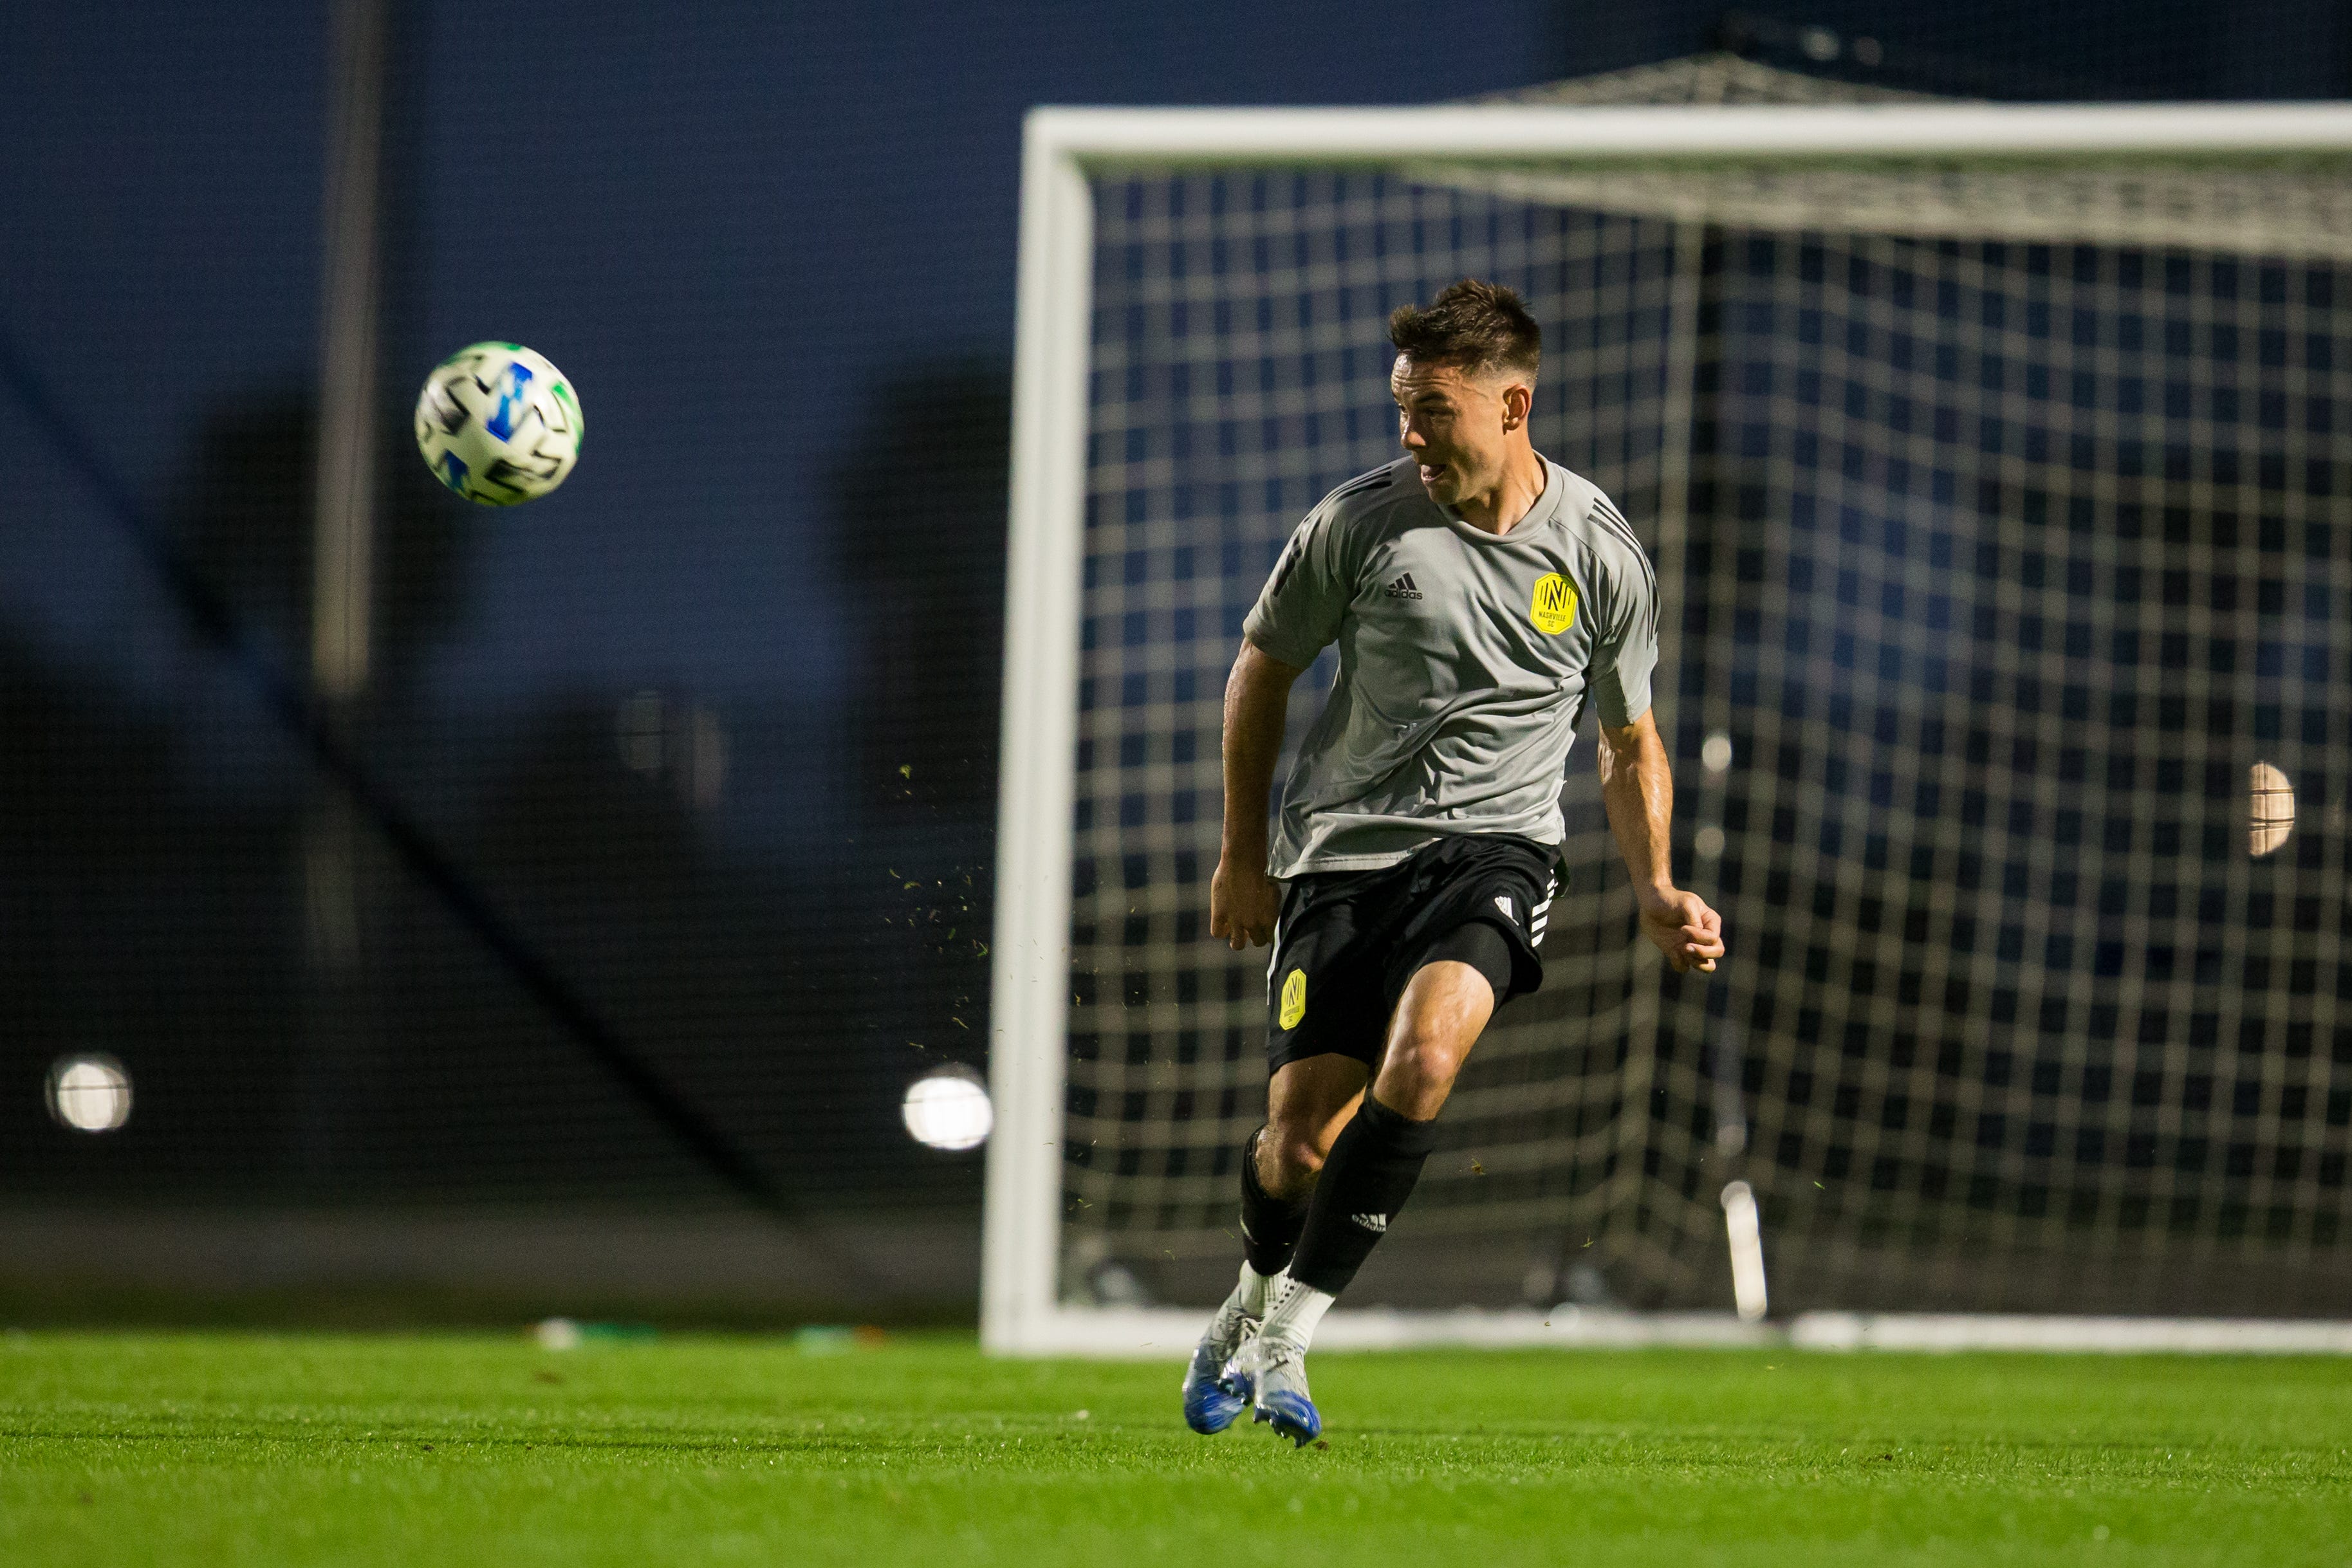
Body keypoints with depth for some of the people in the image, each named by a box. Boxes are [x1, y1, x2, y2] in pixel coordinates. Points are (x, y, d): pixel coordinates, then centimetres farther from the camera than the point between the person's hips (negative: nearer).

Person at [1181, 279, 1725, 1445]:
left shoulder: (1602, 558, -2)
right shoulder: (1359, 521, -5)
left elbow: (1630, 745, 13)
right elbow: (1262, 665, 10)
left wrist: (1655, 894, 0)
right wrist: (1241, 854, 12)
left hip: (1494, 846, 0)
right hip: (1345, 846, 0)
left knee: (1424, 1055, -29)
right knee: (1301, 1139, -8)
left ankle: (1286, 1334, -15)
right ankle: (1254, 1301, 27)